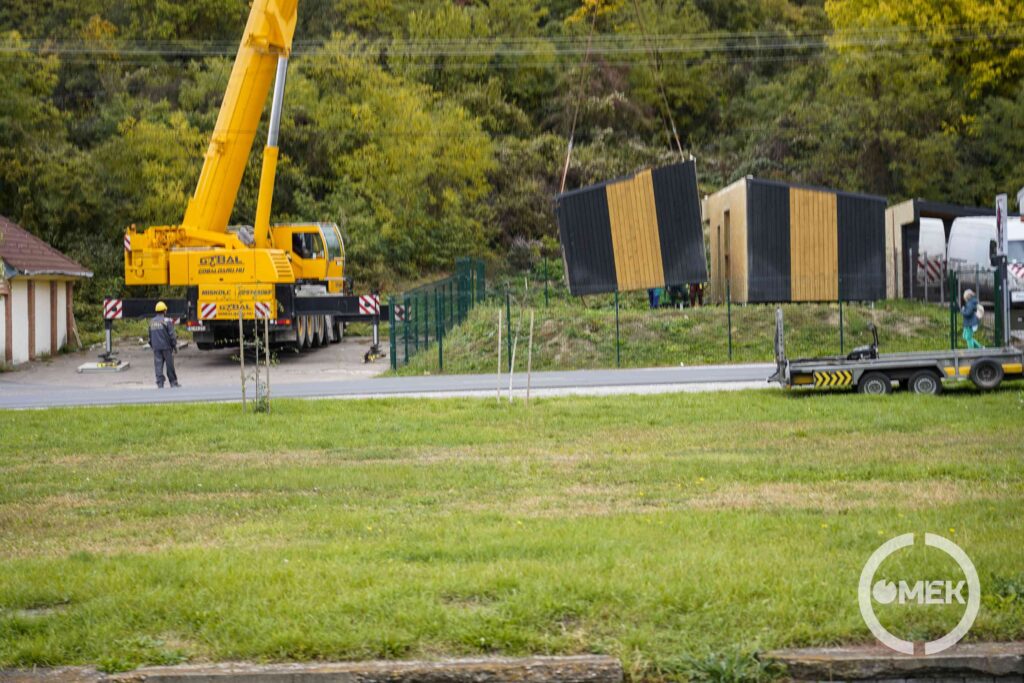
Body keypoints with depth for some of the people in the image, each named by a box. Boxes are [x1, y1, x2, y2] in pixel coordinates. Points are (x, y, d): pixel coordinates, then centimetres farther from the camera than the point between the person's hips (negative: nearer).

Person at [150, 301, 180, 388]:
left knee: (158, 365, 3)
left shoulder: (152, 322, 8)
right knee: (170, 365, 6)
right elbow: (172, 335, -10)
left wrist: (152, 346, 25)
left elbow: (150, 336, 15)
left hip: (156, 348, 4)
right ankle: (173, 382, 14)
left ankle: (160, 384, -2)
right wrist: (175, 346, -2)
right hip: (166, 346, -4)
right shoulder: (167, 321, -8)